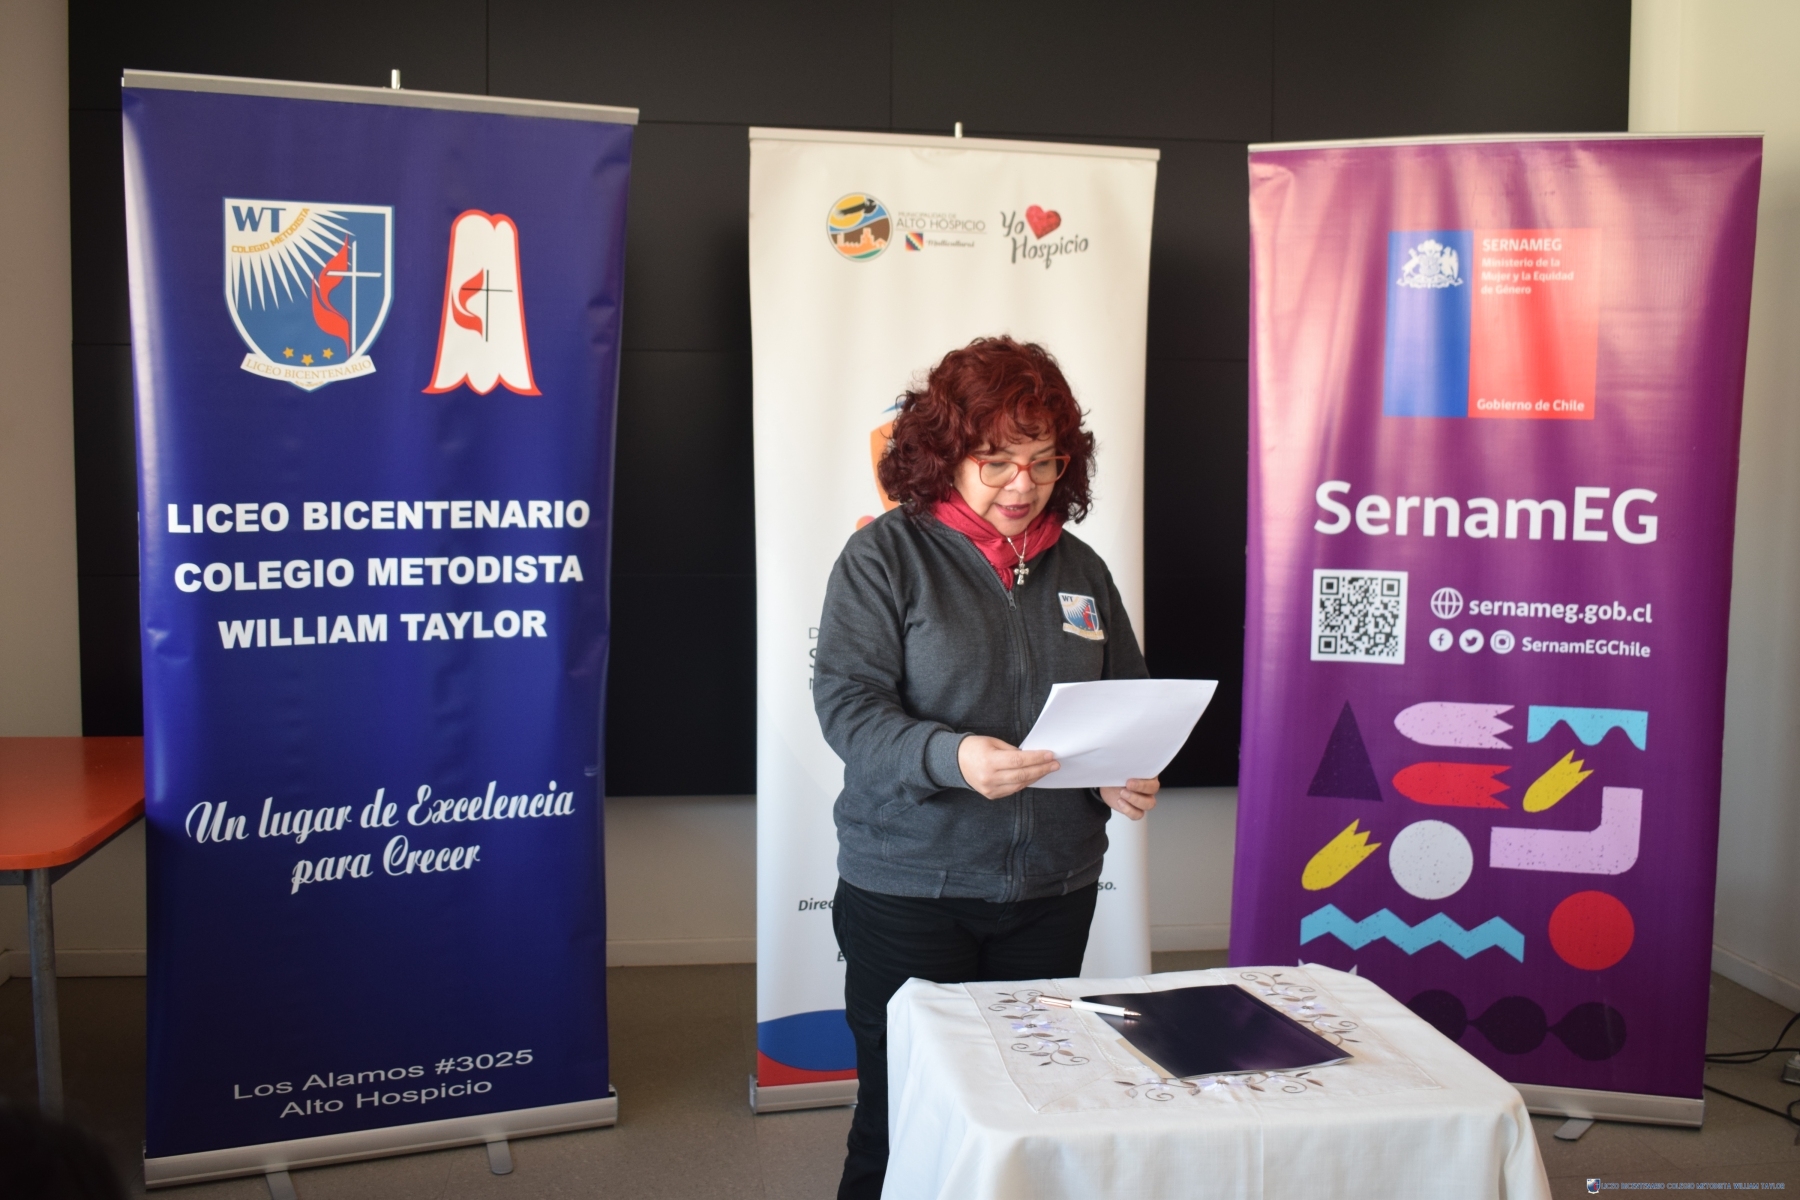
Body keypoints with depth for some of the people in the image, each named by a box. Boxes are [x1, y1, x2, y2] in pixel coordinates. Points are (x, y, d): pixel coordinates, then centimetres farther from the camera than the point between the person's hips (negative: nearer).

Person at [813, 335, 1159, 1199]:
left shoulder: (1080, 570, 9)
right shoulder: (884, 556, -6)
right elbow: (847, 703, -14)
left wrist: (1128, 776, -5)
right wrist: (952, 757, -31)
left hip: (1054, 891, 5)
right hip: (909, 890, -4)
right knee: (903, 1110, 8)